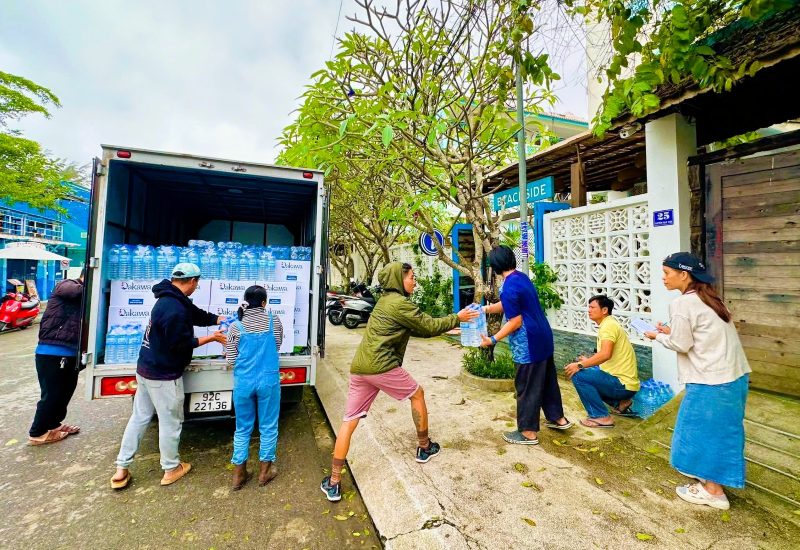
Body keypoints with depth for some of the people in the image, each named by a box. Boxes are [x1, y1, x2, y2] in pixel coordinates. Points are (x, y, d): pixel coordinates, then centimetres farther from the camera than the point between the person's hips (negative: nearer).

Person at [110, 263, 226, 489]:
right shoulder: (175, 309, -28)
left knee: (139, 417, 20)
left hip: (146, 368, 10)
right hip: (164, 375, -10)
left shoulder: (170, 298, 4)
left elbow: (198, 315, 12)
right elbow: (181, 344, -23)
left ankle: (121, 470, 31)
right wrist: (211, 338, -14)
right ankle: (171, 469, 26)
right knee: (171, 422, 8)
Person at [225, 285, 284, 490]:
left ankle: (238, 474, 29)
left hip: (243, 383, 1)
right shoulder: (274, 321, -5)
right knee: (268, 427, 15)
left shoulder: (236, 326, -7)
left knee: (243, 428, 18)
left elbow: (231, 360, -1)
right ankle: (265, 471, 28)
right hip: (268, 381, -1)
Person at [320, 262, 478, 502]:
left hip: (359, 367, 8)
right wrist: (456, 318, 8)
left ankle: (333, 483, 15)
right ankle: (424, 448, 33)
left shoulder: (385, 301, 20)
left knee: (349, 422, 10)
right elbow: (428, 326, -4)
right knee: (417, 394, 17)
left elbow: (417, 330, 23)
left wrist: (446, 326, 20)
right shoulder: (400, 303, -8)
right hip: (382, 366, -8)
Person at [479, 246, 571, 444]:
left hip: (529, 344, -10)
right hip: (543, 336, 10)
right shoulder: (521, 276, 7)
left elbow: (515, 322, -20)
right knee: (547, 379, 23)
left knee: (527, 387, 4)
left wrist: (493, 340, -16)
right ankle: (558, 418, 39)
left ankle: (529, 433, 18)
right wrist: (485, 309, 23)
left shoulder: (509, 287, -22)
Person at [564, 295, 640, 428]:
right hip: (625, 382, 10)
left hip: (623, 384, -10)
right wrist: (588, 361, 16)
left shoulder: (608, 325, -17)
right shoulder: (609, 323, 13)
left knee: (578, 375, -20)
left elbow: (605, 354, -33)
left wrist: (580, 365, -28)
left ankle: (601, 417, -10)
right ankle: (620, 403, 18)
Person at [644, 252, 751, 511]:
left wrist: (659, 336, 2)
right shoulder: (709, 298, 9)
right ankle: (710, 478, 35)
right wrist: (672, 331, 11)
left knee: (704, 430, 7)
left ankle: (713, 491, 21)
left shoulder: (682, 303, -19)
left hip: (711, 381, -9)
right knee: (721, 429, 19)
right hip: (735, 375, 9)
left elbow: (681, 345, -14)